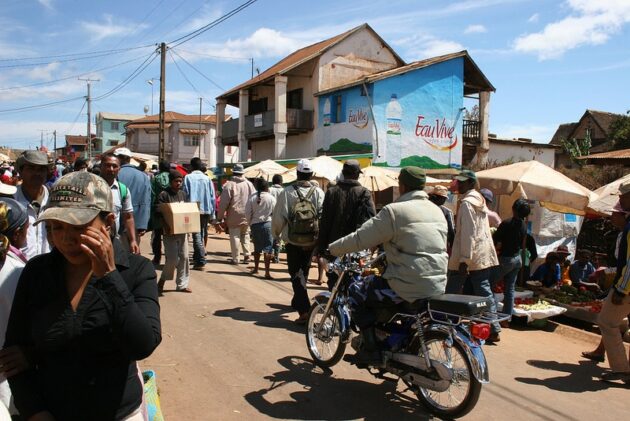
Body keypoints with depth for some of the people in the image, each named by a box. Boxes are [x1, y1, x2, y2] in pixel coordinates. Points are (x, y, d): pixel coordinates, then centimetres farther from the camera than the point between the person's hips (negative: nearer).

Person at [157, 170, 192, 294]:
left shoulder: (183, 194, 11)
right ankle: (162, 281, 14)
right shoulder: (164, 195, -6)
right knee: (172, 258, -9)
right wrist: (166, 227, -24)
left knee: (184, 257, 5)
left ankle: (182, 284, 15)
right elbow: (160, 214, -12)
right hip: (170, 232, -5)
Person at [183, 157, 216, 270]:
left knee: (197, 235, -4)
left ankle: (201, 262, -12)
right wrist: (212, 214, 11)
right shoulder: (207, 179, 6)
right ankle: (197, 258, 27)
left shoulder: (188, 178, -2)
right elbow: (212, 197, 6)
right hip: (206, 210, 4)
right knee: (202, 235, 16)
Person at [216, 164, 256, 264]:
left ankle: (235, 258, 6)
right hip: (247, 216, 4)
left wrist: (219, 217, -4)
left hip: (234, 216, -4)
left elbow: (224, 202, -10)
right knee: (245, 234, 19)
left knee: (235, 236, 3)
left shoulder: (229, 185, -8)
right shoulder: (249, 184, 4)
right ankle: (247, 255, 13)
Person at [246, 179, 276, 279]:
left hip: (255, 224, 3)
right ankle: (267, 272, -9)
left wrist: (250, 223, 14)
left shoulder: (252, 198, -1)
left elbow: (248, 212, 0)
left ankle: (256, 268, 32)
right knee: (268, 248, -3)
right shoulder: (271, 198, -6)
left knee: (257, 248, 19)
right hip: (268, 223, -3)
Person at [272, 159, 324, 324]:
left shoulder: (287, 192, -9)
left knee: (296, 273, 2)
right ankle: (297, 301, 38)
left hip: (293, 241, -3)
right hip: (312, 240, 3)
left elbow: (279, 217, -8)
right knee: (304, 271, 21)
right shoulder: (318, 192, -5)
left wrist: (276, 234, 10)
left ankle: (304, 309, -11)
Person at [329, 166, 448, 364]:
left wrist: (332, 249, 4)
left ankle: (371, 349, 5)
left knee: (358, 293, 8)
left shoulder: (395, 211, -12)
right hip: (438, 286, 8)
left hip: (410, 286, -8)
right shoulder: (437, 211, 11)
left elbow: (360, 239, -10)